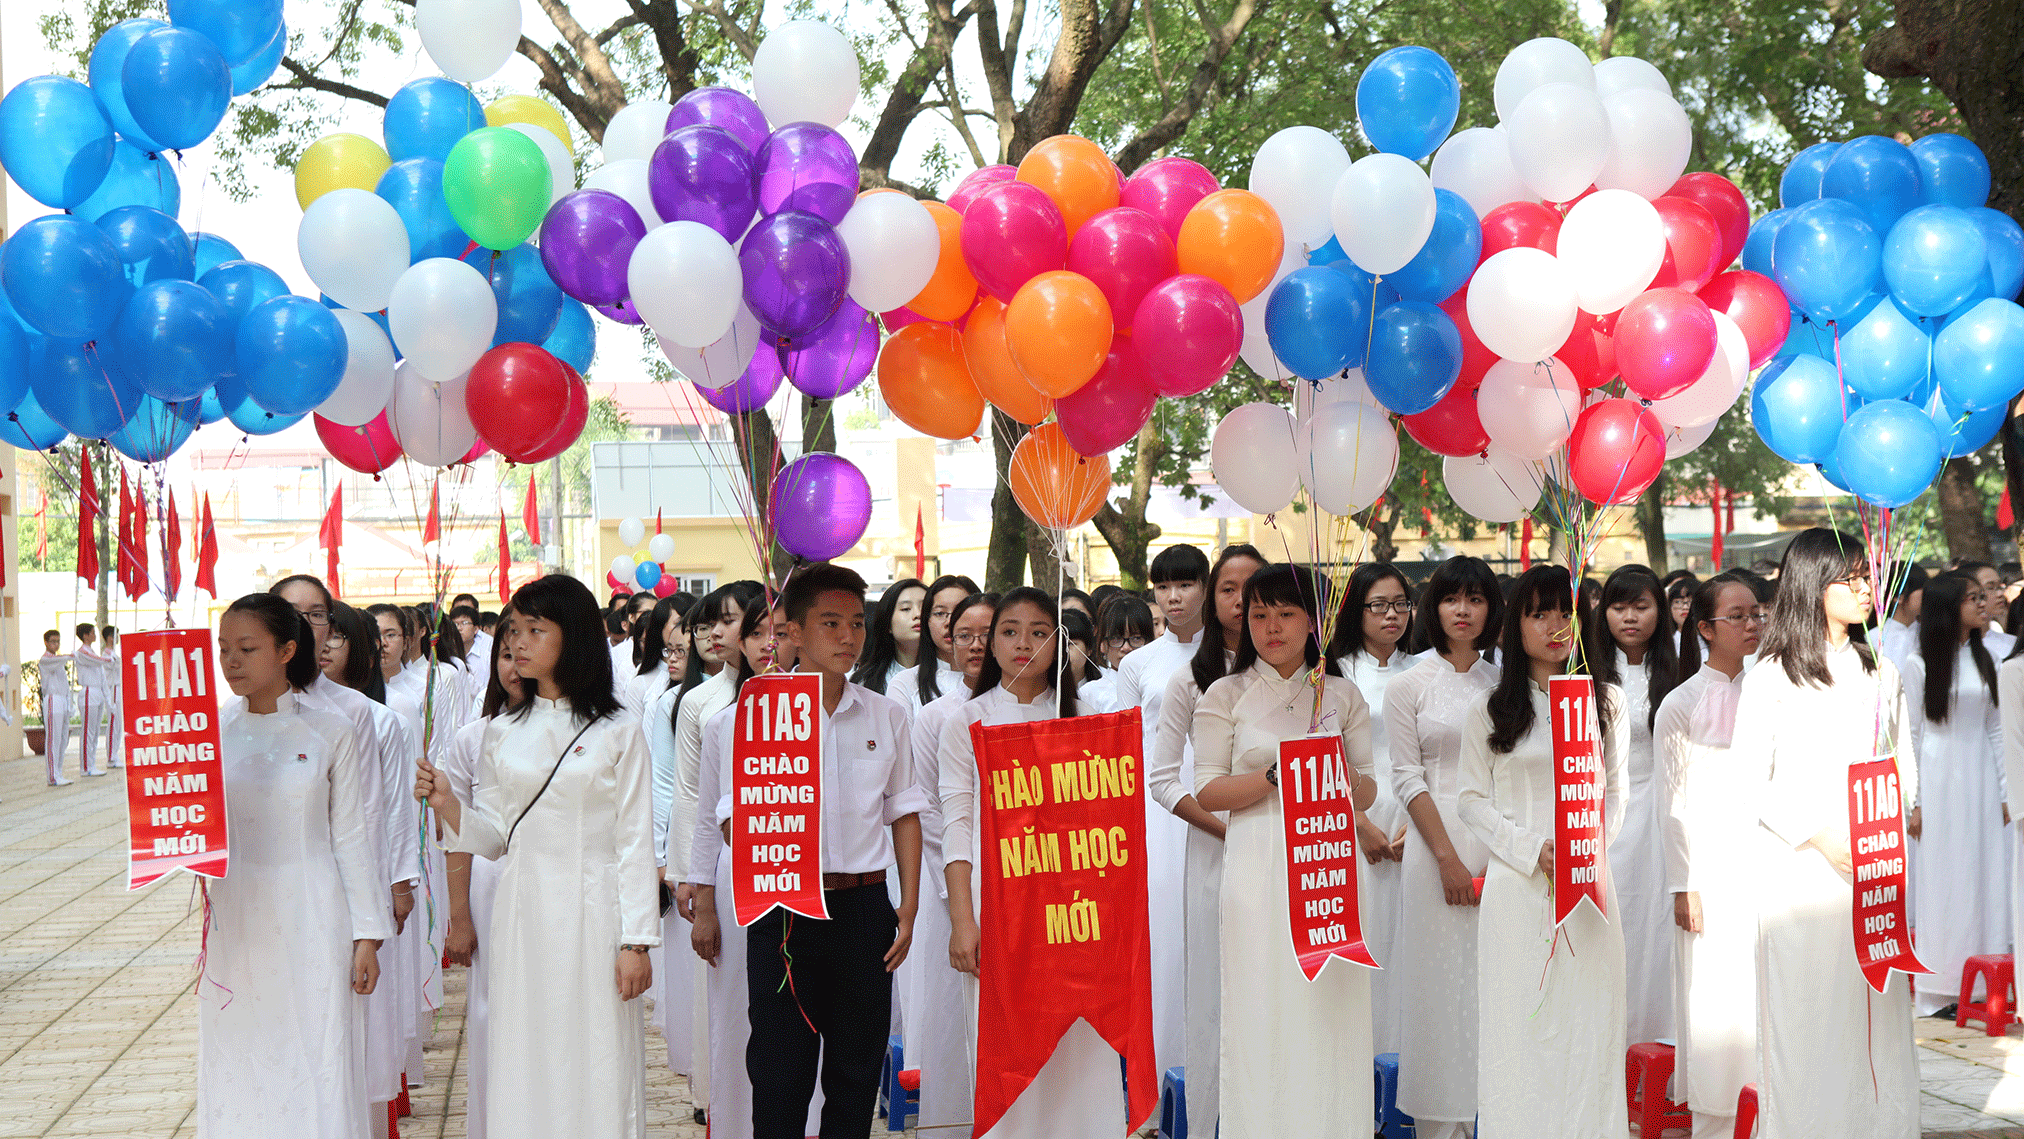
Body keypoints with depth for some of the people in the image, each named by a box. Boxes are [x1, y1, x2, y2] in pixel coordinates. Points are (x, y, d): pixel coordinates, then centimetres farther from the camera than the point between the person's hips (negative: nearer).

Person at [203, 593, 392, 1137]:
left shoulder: (330, 733, -3)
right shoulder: (210, 730, 4)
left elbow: (353, 837, 0)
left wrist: (367, 936, -2)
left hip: (310, 921, -3)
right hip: (234, 923, 3)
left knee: (314, 1068, -1)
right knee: (236, 1069, 7)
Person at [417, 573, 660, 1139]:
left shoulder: (618, 732, 0)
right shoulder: (500, 733, 10)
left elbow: (635, 843, -2)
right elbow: (494, 838, 9)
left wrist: (637, 942, -7)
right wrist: (447, 805, -10)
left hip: (592, 910, -3)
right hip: (520, 915, 3)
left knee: (595, 1059, -1)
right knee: (524, 1060, 4)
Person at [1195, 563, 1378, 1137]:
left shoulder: (1343, 696, 13)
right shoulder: (1226, 695, 6)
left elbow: (1366, 795, 13)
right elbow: (1207, 791, 0)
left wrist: (1343, 769, -8)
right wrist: (1277, 775, -13)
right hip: (1259, 868, -2)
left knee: (1330, 1013, 0)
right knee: (1262, 1011, -4)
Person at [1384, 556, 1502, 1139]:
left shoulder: (1501, 681, 12)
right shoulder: (1410, 686, 2)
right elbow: (1407, 778, -3)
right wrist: (1448, 858, -10)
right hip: (1439, 837, -3)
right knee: (1443, 978, -3)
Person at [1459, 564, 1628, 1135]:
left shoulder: (1607, 702, 10)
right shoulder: (1488, 710, 5)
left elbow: (1614, 792, 12)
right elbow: (1472, 799, 3)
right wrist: (1533, 851, -10)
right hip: (1517, 884, -1)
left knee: (1586, 1025, 1)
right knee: (1520, 1025, -1)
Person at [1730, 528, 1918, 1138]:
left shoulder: (1880, 674, 12)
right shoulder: (1770, 677, -1)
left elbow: (1905, 768, 14)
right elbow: (1749, 778, -4)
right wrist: (1818, 835, -13)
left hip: (1873, 866, 4)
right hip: (1797, 864, -4)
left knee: (1877, 1010, 3)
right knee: (1803, 1011, -2)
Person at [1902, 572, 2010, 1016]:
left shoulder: (1984, 660, 10)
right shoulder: (1919, 664, -4)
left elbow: (1994, 729, 12)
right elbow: (1910, 734, -4)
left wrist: (2003, 793, 7)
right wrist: (1912, 803, -8)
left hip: (1979, 778, 5)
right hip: (1938, 778, -4)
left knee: (1984, 876, 3)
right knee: (1941, 879, -2)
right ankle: (1938, 987, 4)